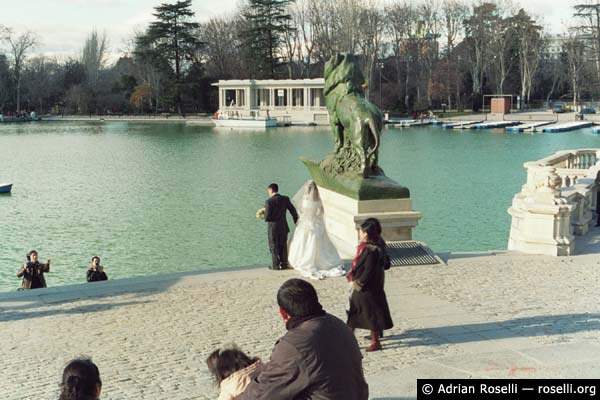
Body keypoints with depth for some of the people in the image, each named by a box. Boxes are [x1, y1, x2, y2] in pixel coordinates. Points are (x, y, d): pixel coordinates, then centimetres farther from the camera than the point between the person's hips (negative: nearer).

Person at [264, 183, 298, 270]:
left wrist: (265, 217, 5)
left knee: (274, 247, 7)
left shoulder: (269, 201, -15)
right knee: (283, 246, 15)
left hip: (273, 227, -5)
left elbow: (267, 217, -18)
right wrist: (296, 221, 14)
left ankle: (276, 265, 9)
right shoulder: (285, 199, -1)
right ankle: (284, 264, 20)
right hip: (284, 227, 5)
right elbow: (293, 211, 1)